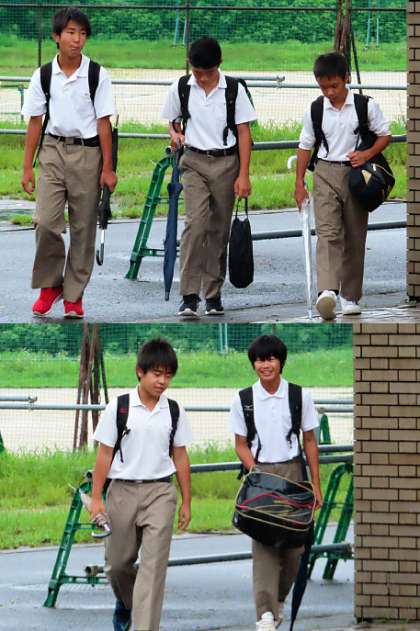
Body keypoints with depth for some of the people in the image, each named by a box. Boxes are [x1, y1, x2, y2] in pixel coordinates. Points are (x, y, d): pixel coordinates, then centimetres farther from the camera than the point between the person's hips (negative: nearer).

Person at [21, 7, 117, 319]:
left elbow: (103, 123, -2)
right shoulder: (43, 76, 1)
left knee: (83, 228, 3)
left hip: (87, 153, -1)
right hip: (54, 150, 1)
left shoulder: (97, 76, -4)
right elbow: (35, 123, 5)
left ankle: (74, 295, 12)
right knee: (46, 222, -12)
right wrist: (27, 167, 4)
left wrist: (107, 168, -4)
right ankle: (50, 284, 8)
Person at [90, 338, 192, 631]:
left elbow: (180, 458, 8)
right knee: (118, 563, 12)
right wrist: (97, 499, -3)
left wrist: (186, 502, 8)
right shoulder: (119, 408, -3)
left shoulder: (173, 411, 3)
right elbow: (104, 455, 0)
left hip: (160, 491, 0)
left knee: (153, 565, -9)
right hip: (123, 491, 0)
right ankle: (126, 602, 44)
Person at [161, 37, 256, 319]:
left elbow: (244, 133, 0)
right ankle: (189, 296, -19)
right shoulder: (181, 89, 1)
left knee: (219, 229, 5)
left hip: (226, 162, 0)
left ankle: (213, 295, 15)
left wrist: (243, 175, -5)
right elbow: (173, 121, 18)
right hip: (195, 162, 0)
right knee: (196, 223, -17)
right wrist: (176, 134, -6)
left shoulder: (234, 90, -3)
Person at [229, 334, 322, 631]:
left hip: (292, 472, 1)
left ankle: (279, 599, 25)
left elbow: (310, 442, 7)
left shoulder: (300, 397, 1)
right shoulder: (243, 400, 1)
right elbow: (241, 444, 5)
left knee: (294, 543, 2)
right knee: (263, 542, -11)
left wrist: (316, 484, 4)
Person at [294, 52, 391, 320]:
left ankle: (351, 297, 17)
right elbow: (306, 146, 10)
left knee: (355, 238, 6)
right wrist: (299, 183, 7)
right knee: (328, 232, -16)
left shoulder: (366, 106, -2)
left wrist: (367, 154, -13)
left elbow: (384, 135, 6)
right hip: (326, 174, 0)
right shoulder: (315, 111, 3)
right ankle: (328, 291, -31)